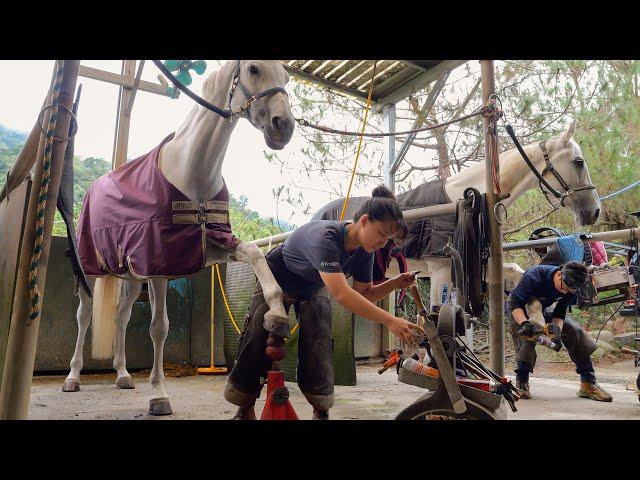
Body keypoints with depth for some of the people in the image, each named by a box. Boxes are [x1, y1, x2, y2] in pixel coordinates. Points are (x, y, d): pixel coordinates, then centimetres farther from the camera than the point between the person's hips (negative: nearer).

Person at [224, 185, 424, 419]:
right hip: (277, 281, -5)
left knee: (319, 345, -9)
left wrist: (395, 283, -25)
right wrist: (390, 321, -56)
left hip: (313, 288, 5)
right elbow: (340, 293, -53)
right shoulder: (325, 236, -43)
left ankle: (321, 410, 3)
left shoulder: (364, 251, -18)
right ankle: (244, 408, 3)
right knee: (258, 339, -12)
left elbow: (364, 294, -7)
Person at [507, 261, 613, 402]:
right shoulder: (533, 277, -38)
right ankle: (521, 383, -18)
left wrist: (557, 330, -35)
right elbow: (515, 303, -36)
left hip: (543, 309, 5)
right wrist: (524, 323, -52)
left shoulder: (570, 287, -20)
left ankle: (588, 384, -2)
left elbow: (559, 313, -15)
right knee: (526, 337, -31)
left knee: (576, 332, -9)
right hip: (519, 309, -5)